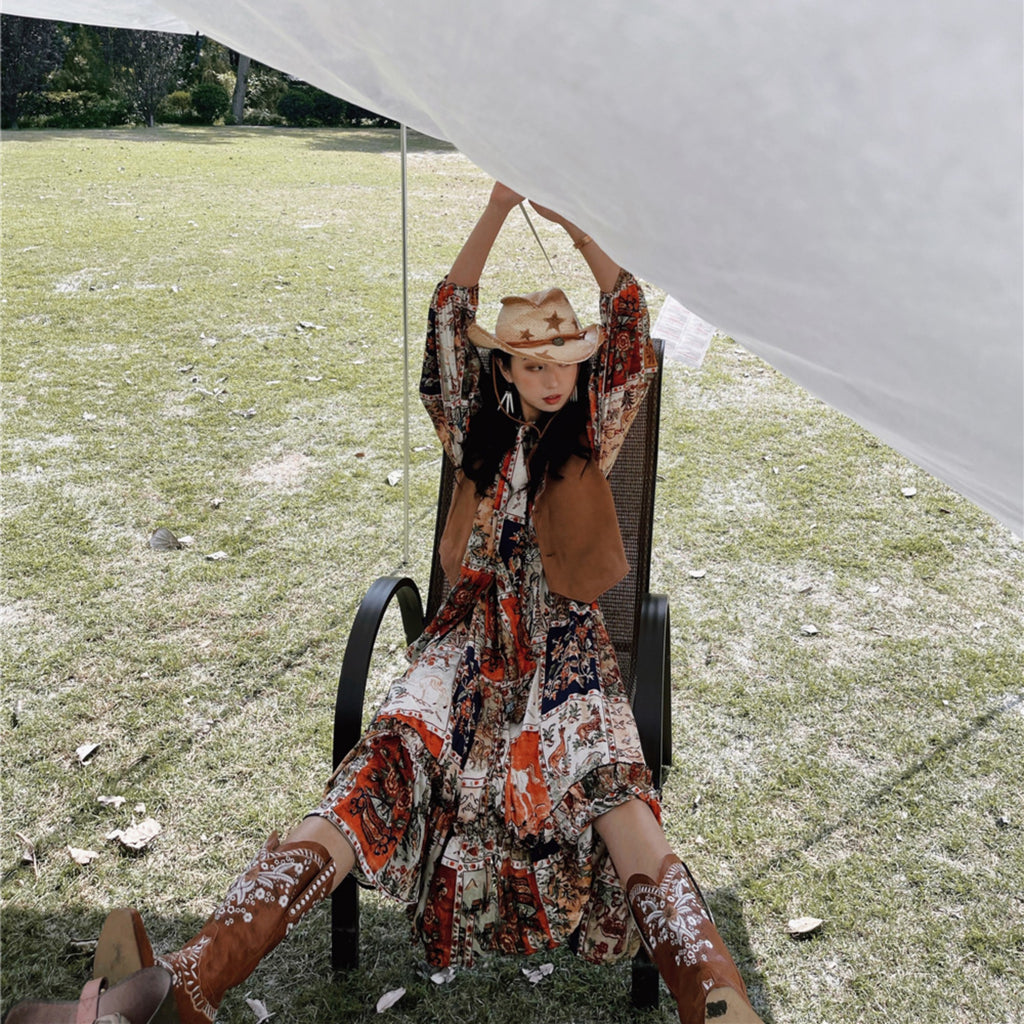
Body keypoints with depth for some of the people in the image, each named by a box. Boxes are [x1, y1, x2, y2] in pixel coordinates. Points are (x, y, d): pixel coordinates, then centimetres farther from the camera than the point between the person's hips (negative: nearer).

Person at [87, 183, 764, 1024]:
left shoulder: (594, 431, 13)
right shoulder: (483, 429, 16)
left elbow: (631, 324, 3)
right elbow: (448, 321, 5)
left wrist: (574, 222, 1)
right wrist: (500, 208, 1)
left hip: (565, 645, 0)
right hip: (476, 632, 0)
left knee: (609, 777, -31)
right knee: (394, 751, -26)